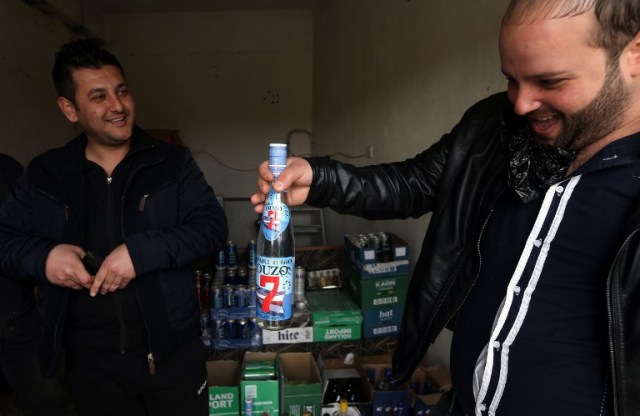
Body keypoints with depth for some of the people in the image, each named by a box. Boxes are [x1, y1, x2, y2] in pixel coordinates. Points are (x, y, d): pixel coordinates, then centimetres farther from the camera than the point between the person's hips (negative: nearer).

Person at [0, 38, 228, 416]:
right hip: (88, 359, 2)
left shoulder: (173, 163, -2)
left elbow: (213, 226, -10)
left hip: (172, 351, -1)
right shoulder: (44, 175, 4)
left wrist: (141, 251, -22)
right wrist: (41, 255, -14)